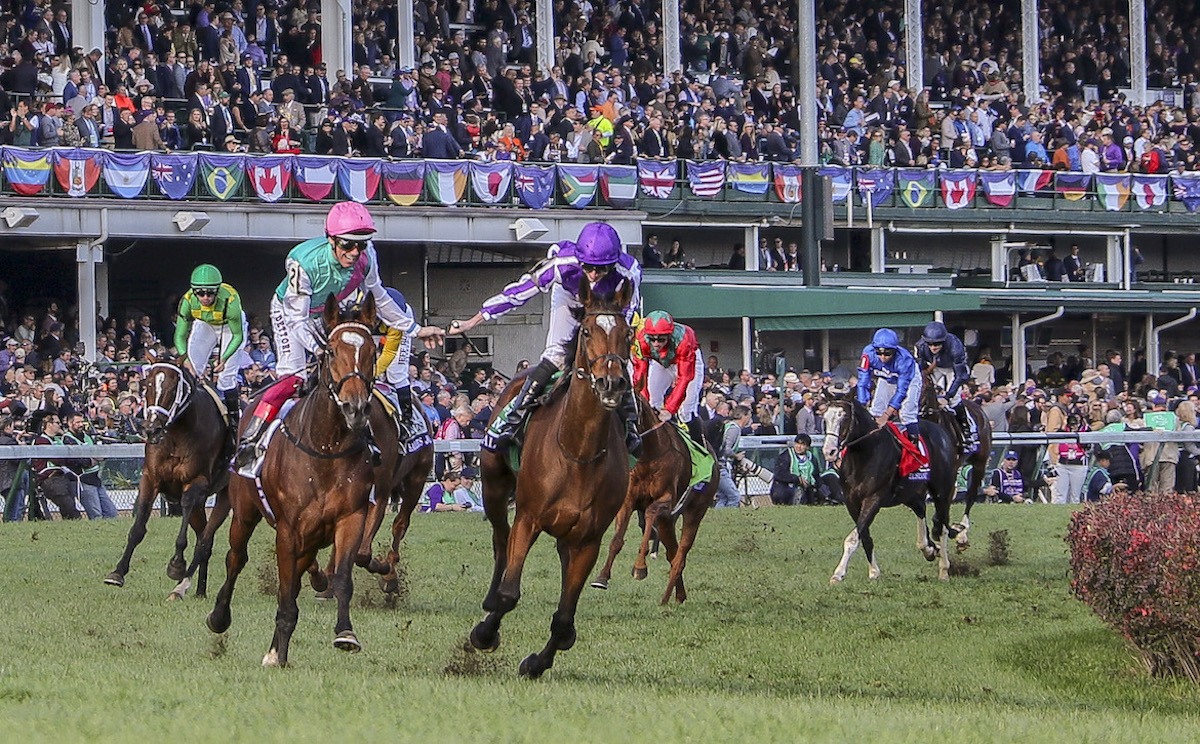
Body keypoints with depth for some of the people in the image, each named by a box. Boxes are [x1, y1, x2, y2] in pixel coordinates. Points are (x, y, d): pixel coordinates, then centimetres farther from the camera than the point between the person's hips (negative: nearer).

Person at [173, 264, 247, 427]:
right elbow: (180, 335, -25)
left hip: (230, 327, -3)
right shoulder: (188, 300, -32)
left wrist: (224, 358, -40)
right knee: (192, 366, -14)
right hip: (205, 326, 3)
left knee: (226, 373, -14)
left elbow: (238, 335, -27)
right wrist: (185, 360, -42)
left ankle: (233, 417, -1)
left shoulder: (229, 300, -39)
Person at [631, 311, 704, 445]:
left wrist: (669, 409, -43)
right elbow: (640, 373, -30)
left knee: (686, 412, -14)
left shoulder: (682, 340, -41)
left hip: (688, 362, -3)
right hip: (660, 363, 3)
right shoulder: (642, 339, -34)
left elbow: (684, 378, -38)